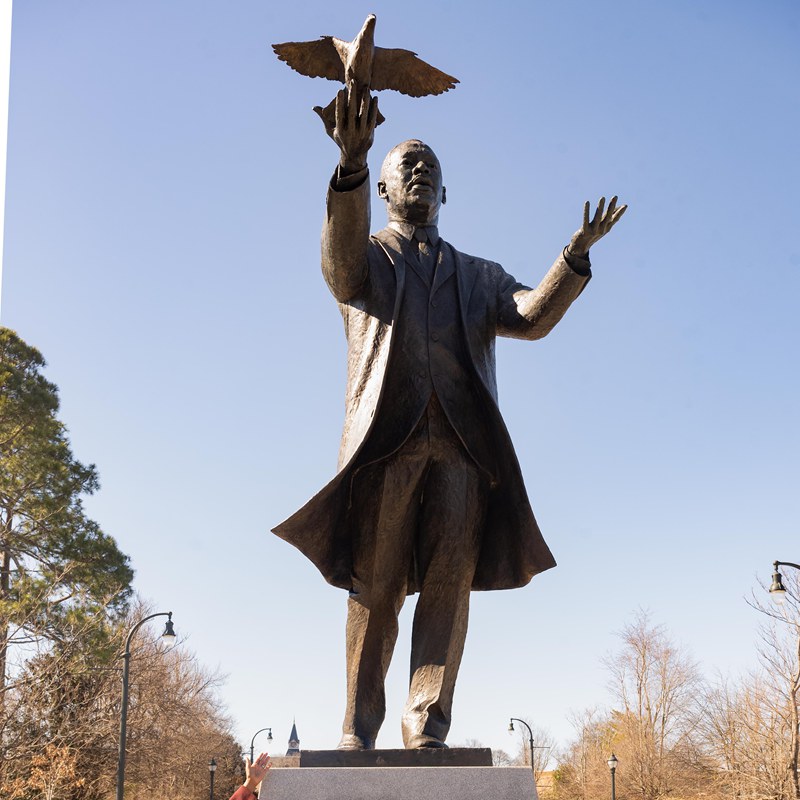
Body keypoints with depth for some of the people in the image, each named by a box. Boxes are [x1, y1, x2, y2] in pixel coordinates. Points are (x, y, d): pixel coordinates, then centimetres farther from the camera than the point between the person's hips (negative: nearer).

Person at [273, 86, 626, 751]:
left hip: (463, 442, 2)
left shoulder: (479, 276, 27)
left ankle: (428, 732, -7)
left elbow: (532, 318, 9)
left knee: (449, 584, -7)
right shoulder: (363, 258, 20)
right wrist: (352, 164, -24)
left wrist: (576, 254, -9)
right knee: (375, 586, -5)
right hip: (387, 434, -2)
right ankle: (358, 731, 1)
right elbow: (343, 267, -7)